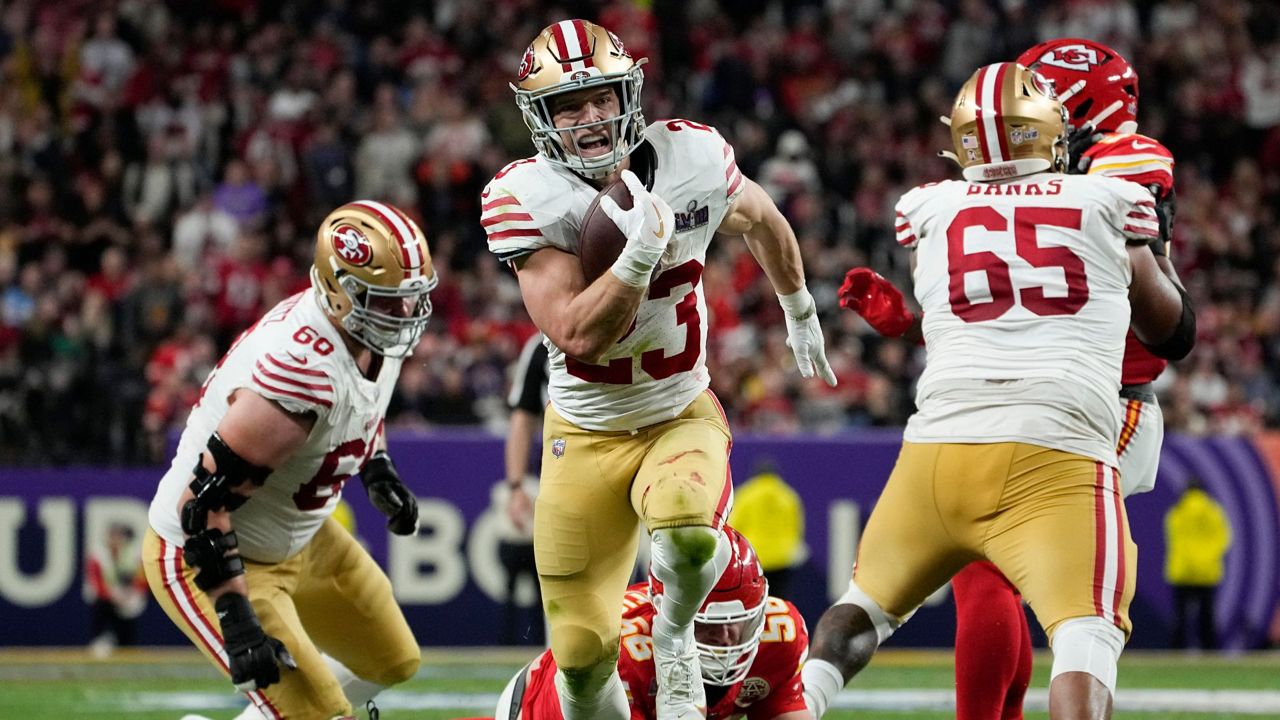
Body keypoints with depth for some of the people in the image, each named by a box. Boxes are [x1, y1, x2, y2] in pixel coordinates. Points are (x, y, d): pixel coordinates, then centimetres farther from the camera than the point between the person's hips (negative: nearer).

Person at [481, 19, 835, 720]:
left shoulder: (692, 156, -12)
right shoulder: (524, 199, -17)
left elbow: (758, 219, 13)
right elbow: (578, 338, -24)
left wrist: (799, 311, 27)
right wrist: (642, 252, -34)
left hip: (682, 417, 0)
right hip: (586, 433, 0)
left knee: (688, 533, -34)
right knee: (584, 653, -1)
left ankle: (674, 637, -1)